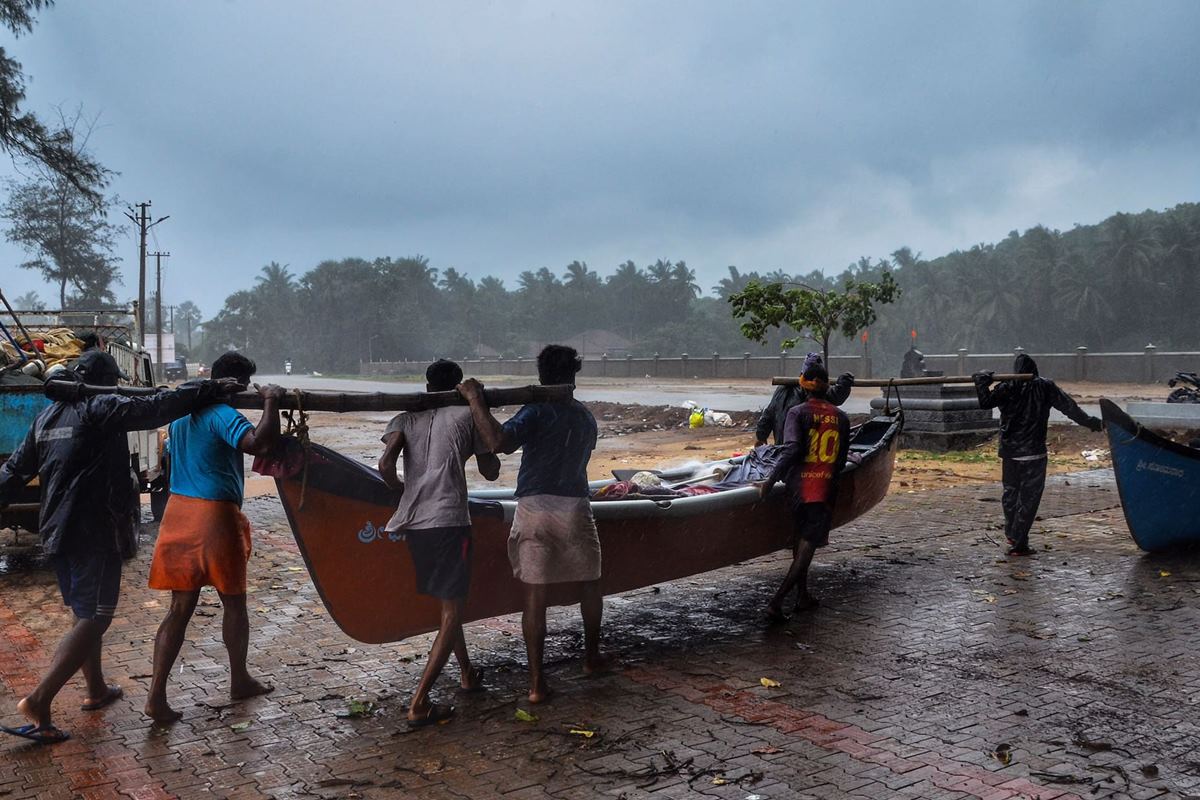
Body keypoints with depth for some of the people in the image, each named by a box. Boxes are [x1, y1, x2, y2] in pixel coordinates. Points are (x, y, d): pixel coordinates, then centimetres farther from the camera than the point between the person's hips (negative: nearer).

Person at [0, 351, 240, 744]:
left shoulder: (47, 416, 13)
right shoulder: (101, 409, -10)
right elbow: (158, 406, -19)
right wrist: (211, 388, -15)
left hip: (55, 530, 9)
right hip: (93, 531, -9)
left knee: (84, 612, 19)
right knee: (94, 619, -5)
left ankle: (97, 689, 31)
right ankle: (38, 702, -12)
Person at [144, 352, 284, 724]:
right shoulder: (223, 414, -16)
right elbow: (259, 443, -33)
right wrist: (271, 403, -18)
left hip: (179, 512, 7)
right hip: (215, 516, -7)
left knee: (180, 608, 9)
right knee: (234, 603, 13)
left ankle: (157, 695, 2)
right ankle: (239, 680, 28)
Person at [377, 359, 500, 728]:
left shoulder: (406, 418, 14)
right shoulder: (468, 414, 7)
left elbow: (385, 465, -4)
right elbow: (491, 472, 12)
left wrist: (402, 490, 17)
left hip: (412, 522, 5)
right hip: (449, 521, -5)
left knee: (448, 601, 24)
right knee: (451, 610, -1)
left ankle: (467, 673, 39)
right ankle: (419, 703, -10)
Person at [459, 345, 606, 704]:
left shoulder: (537, 411, -5)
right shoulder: (586, 418, 12)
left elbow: (498, 441, -22)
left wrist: (476, 399, -15)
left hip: (533, 508, -3)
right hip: (574, 508, 3)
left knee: (534, 595, 0)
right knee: (589, 583, 22)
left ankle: (537, 682, 0)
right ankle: (591, 657, 37)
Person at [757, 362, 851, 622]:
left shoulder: (798, 413, -4)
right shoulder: (841, 417, 7)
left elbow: (792, 449, -17)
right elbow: (842, 460, 10)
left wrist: (770, 481, -17)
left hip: (799, 485, 0)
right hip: (826, 489, 0)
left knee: (799, 540, 18)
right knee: (807, 545, -2)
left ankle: (803, 596, 28)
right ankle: (776, 602, -11)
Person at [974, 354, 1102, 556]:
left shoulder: (1007, 388, -3)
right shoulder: (1045, 388, -2)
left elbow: (985, 402, -13)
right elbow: (1069, 407, 0)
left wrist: (982, 380, 1)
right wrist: (1091, 422, 9)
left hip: (1009, 451, 2)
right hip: (1034, 453, -2)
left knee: (1010, 491, 18)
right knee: (1029, 497, 2)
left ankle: (1011, 534, 32)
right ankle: (1019, 544, 0)